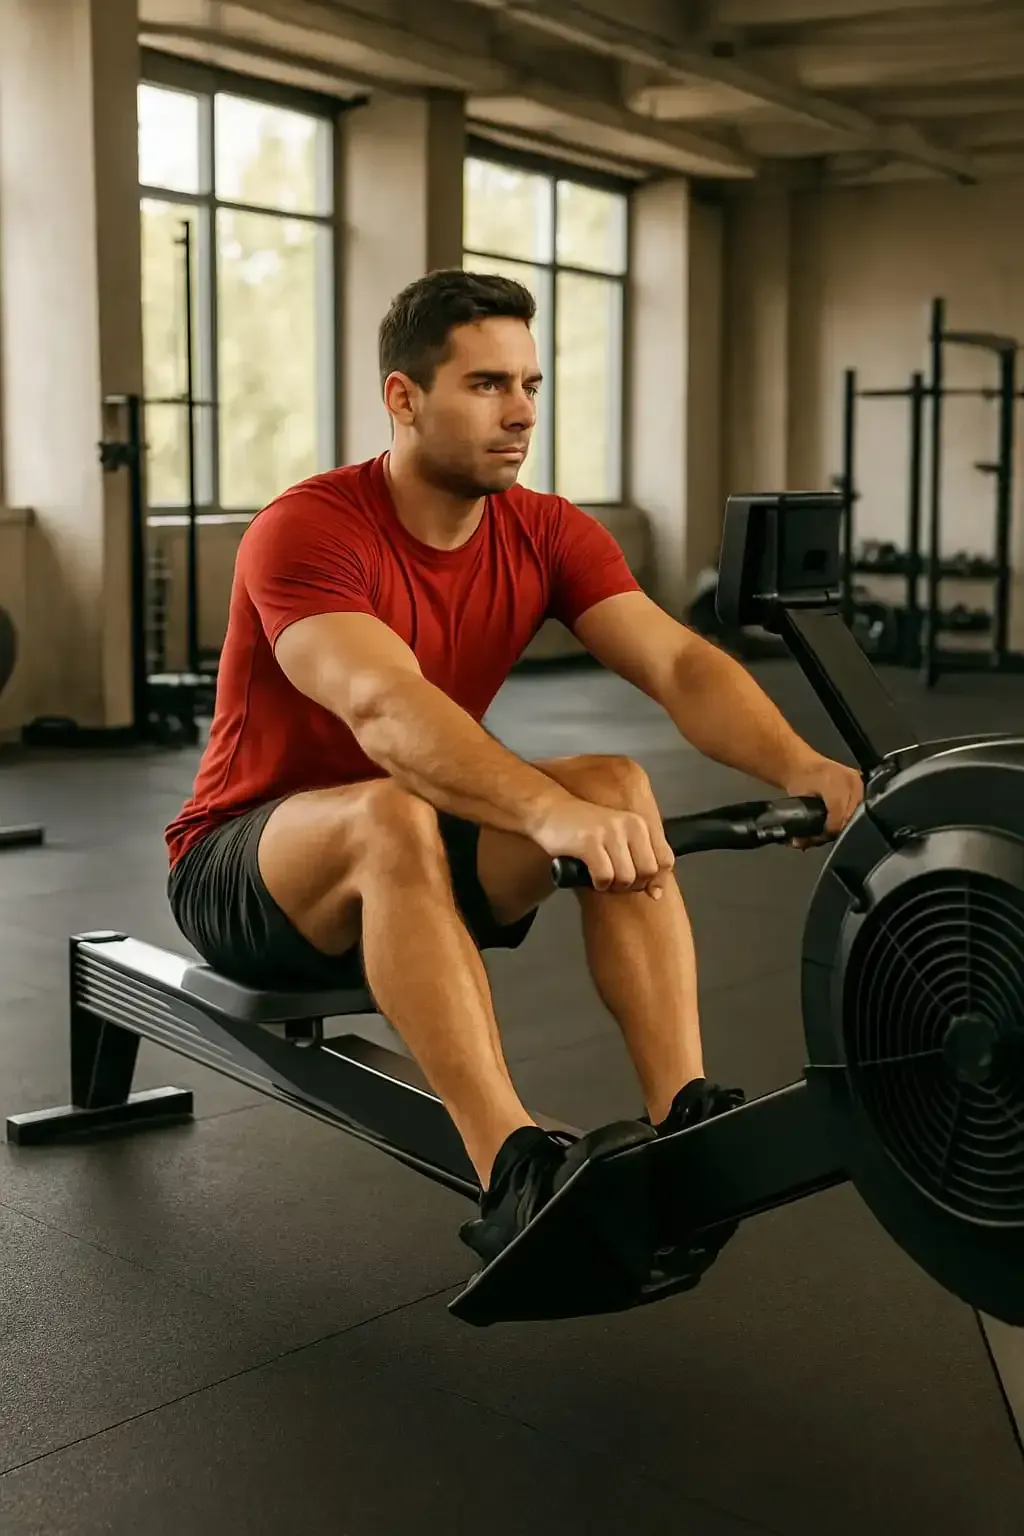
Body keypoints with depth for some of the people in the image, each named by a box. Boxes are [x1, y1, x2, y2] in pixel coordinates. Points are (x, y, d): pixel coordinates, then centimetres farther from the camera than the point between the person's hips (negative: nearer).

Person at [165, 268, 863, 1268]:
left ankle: (682, 1126, -25)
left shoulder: (547, 534, -7)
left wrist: (800, 768, -41)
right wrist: (552, 813, -60)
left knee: (618, 788, -21)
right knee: (394, 815, -39)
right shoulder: (305, 533, -25)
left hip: (407, 850, 5)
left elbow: (678, 663, -21)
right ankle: (513, 1181, -41)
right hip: (242, 872, -5)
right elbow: (384, 708, -44)